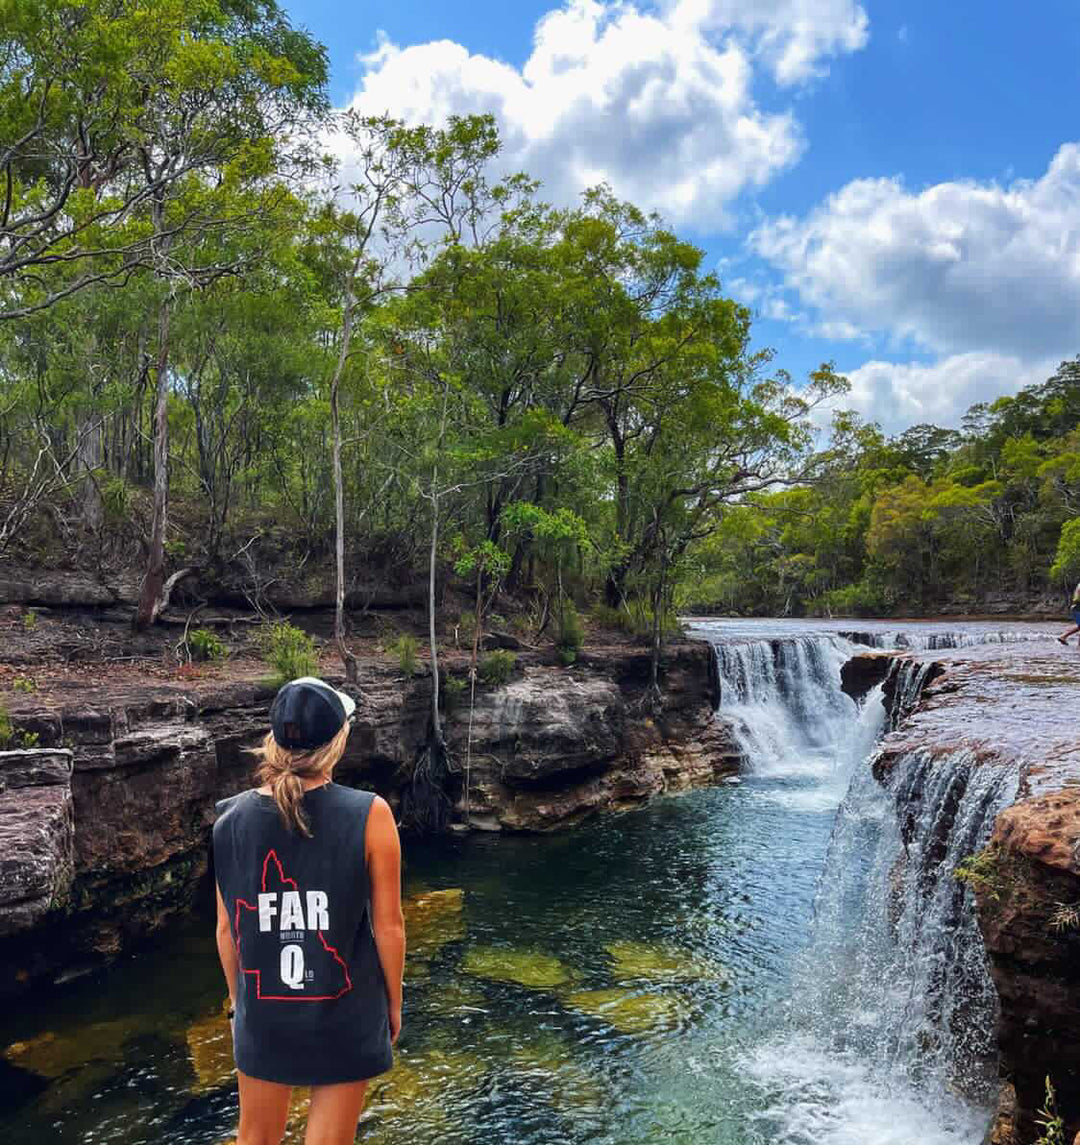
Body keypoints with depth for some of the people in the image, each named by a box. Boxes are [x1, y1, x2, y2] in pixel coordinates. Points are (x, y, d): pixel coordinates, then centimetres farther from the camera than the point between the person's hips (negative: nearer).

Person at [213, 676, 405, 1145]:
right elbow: (388, 926, -12)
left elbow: (227, 929, 0)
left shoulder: (230, 817, -10)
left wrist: (237, 997, 16)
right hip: (345, 1012, -2)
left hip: (262, 1013, 3)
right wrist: (393, 1001, 4)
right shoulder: (369, 815, -19)